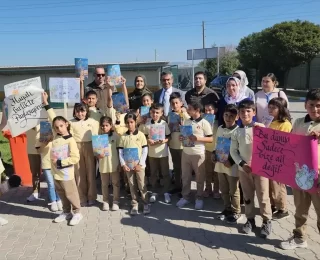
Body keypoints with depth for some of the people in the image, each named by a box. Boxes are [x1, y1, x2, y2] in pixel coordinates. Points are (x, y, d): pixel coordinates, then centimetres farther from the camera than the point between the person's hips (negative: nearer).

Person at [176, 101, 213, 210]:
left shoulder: (204, 123, -8)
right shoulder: (186, 121, 8)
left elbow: (211, 139, -8)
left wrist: (197, 138, -20)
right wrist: (181, 137, -3)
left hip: (198, 154, -5)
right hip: (185, 153, 5)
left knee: (200, 177, 8)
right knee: (185, 176, 12)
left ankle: (199, 198, 22)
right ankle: (185, 196, 25)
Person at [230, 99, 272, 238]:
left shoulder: (260, 127, -5)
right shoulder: (237, 132, 2)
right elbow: (233, 151, 4)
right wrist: (242, 164, -7)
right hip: (244, 168, 3)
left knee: (263, 196, 3)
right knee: (247, 196, 13)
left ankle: (267, 221, 18)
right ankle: (250, 219, 27)